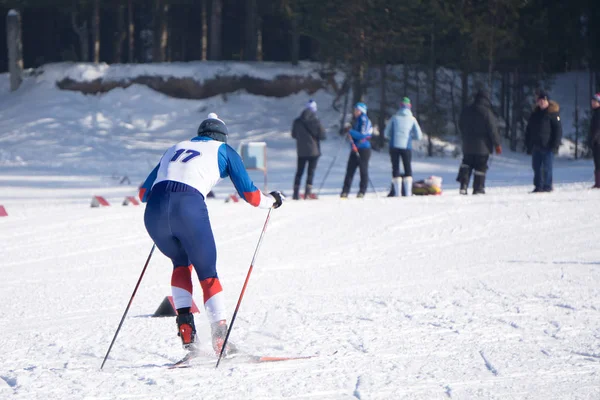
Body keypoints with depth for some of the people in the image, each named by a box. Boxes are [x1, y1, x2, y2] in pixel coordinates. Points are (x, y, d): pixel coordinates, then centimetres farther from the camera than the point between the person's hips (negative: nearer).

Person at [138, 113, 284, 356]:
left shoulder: (175, 148, 32)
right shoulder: (224, 151, 21)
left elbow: (143, 193, 32)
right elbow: (249, 194, 17)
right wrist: (272, 200, 37)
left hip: (154, 211, 4)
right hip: (189, 208, -3)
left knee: (181, 263, 29)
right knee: (208, 274, 12)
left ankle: (184, 321, 12)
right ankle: (220, 339, 1)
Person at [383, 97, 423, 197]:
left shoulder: (394, 118, 4)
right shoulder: (412, 119, 3)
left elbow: (386, 134, 8)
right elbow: (419, 136, 2)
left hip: (394, 146, 0)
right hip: (407, 147, 0)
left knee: (395, 168, 7)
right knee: (408, 168, 10)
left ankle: (397, 192, 0)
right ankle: (408, 192, -1)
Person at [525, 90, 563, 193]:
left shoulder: (553, 114, -3)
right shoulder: (534, 115, 13)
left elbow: (558, 130, -6)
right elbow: (528, 131, 18)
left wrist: (555, 145, -13)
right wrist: (528, 145, 10)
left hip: (547, 146, -6)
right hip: (536, 146, 6)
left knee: (547, 167, -5)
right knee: (536, 167, 6)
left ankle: (547, 186, 1)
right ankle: (538, 186, 12)